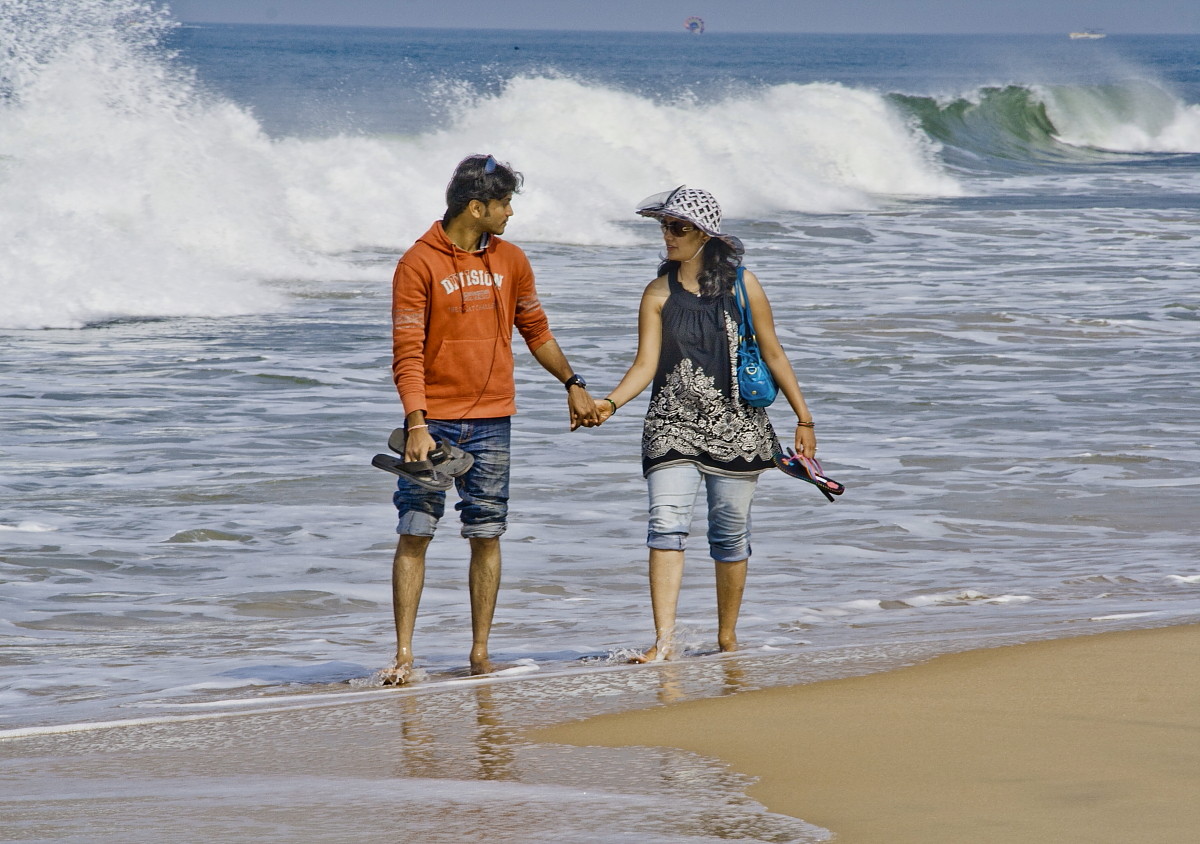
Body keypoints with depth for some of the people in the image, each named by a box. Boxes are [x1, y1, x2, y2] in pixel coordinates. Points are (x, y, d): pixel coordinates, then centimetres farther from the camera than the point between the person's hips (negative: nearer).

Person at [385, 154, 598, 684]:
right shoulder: (419, 264, -7)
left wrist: (572, 384, 24)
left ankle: (480, 654, 9)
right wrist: (416, 425, -20)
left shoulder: (510, 261, 8)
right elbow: (407, 354, -11)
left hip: (491, 421, 4)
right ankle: (403, 654, -2)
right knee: (414, 533, -4)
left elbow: (535, 330, 23)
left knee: (486, 535, 4)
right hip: (434, 421, -4)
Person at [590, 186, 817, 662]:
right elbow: (646, 364, -2)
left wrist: (804, 418, 7)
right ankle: (664, 641, -22)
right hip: (673, 424, 0)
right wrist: (610, 403, -19)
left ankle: (727, 637, 22)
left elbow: (773, 355, 7)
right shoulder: (659, 293, 3)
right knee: (666, 523, -16)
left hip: (734, 424, 0)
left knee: (731, 531, 6)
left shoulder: (741, 284, 2)